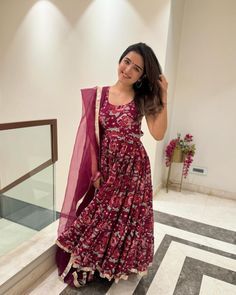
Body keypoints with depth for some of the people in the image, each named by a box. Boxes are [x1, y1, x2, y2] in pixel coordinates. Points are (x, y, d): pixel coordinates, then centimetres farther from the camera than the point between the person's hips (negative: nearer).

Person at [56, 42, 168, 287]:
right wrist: (95, 171, -5)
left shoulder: (144, 99, -2)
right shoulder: (99, 94, 0)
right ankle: (90, 266, 38)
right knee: (98, 217, 12)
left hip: (133, 168, -1)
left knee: (126, 218, 13)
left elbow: (158, 134, -13)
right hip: (107, 167, 1)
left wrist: (163, 98, -16)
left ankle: (121, 265, 42)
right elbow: (93, 136, -2)